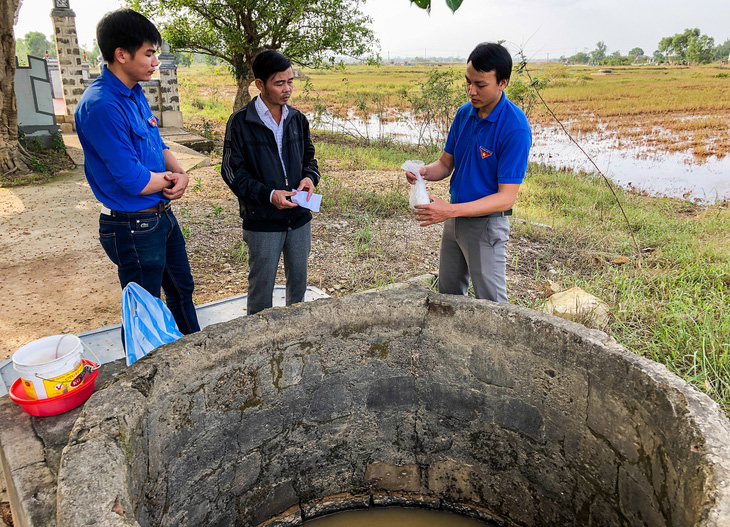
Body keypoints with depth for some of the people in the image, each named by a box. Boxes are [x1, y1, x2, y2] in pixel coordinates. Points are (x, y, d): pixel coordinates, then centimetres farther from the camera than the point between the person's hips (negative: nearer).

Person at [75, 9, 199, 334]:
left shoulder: (135, 94, 6)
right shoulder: (102, 106, -24)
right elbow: (132, 179, -26)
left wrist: (179, 173, -8)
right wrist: (170, 180, -7)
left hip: (162, 216, 10)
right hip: (134, 227, -10)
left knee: (182, 289, 24)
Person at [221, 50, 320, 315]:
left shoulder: (297, 119, 6)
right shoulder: (240, 122, -9)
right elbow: (232, 171, -9)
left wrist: (310, 176, -7)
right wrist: (268, 194, -22)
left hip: (299, 217, 5)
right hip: (262, 221, -4)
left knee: (299, 281, 18)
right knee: (262, 286, 8)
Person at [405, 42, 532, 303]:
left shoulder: (515, 128, -21)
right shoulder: (464, 113, 1)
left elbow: (506, 197, -23)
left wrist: (450, 210, -31)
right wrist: (425, 172, -14)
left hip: (486, 223, -7)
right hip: (455, 218, 7)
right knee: (447, 296, 20)